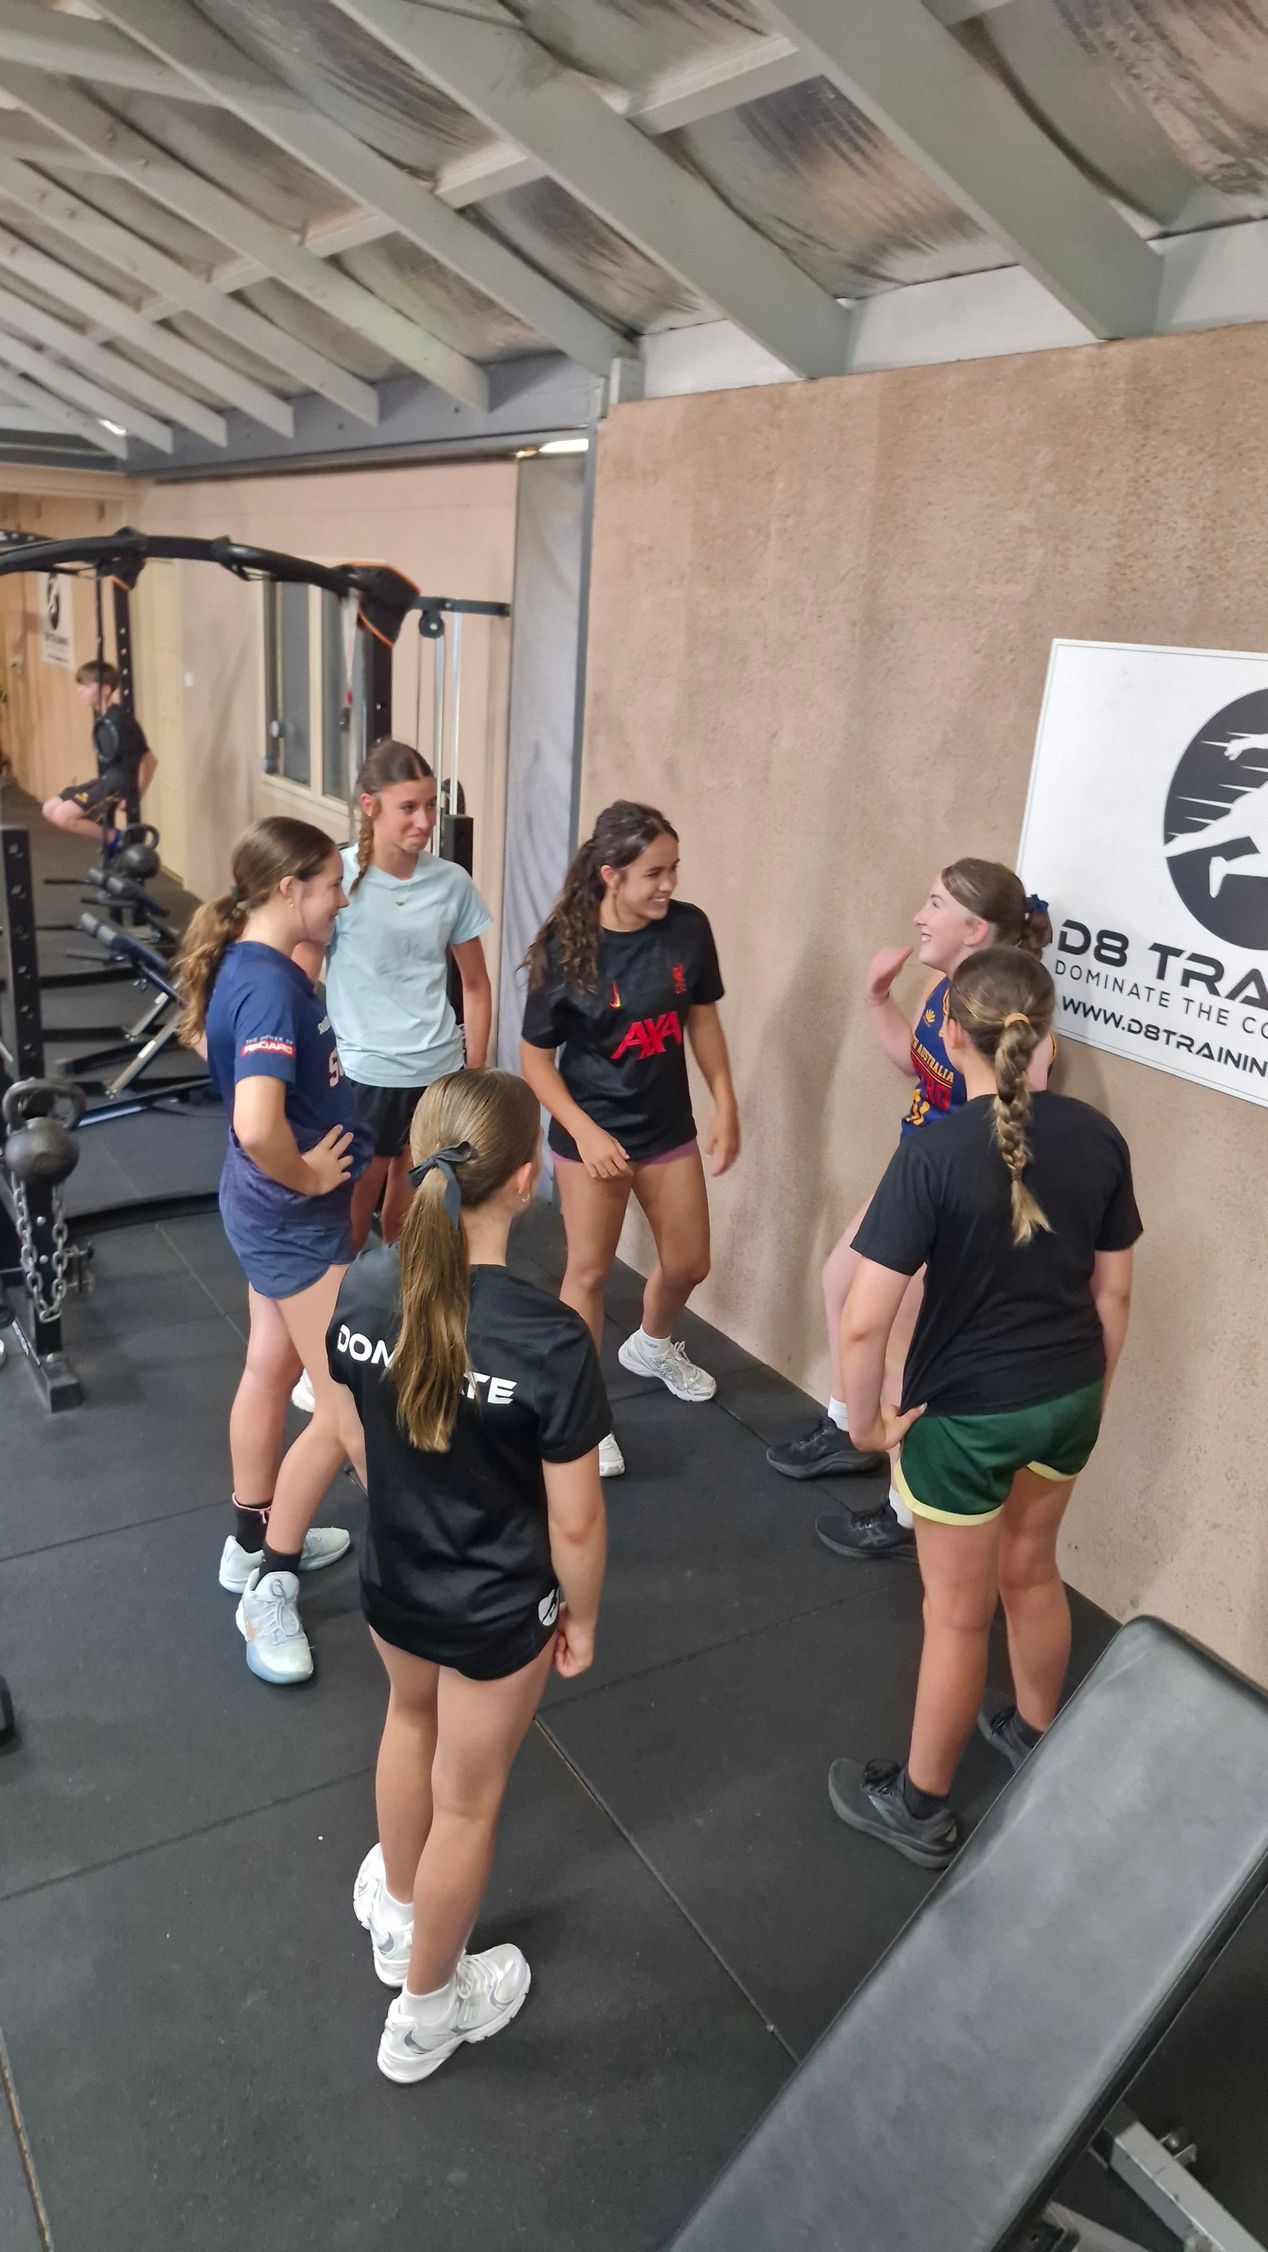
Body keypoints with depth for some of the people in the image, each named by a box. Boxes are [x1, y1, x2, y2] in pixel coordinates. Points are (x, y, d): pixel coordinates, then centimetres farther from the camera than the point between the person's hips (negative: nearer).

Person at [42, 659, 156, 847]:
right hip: (104, 781, 10)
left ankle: (114, 840, -3)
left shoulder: (118, 721, -21)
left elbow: (148, 759, -22)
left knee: (63, 816, -20)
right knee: (50, 809, 13)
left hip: (117, 785, -10)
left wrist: (136, 795, -20)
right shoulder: (100, 717, 8)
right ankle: (108, 838, 13)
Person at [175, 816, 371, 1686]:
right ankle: (270, 1586, 16)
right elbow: (257, 1126, -42)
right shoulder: (269, 987, -28)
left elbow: (207, 1034, 24)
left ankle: (256, 1541, 39)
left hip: (271, 1209, 10)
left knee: (273, 1365, 21)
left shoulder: (254, 964, 3)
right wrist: (305, 1177, -21)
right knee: (352, 1403, 2)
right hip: (295, 1216, -10)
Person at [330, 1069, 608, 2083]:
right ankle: (426, 2009, 45)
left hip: (391, 1578, 5)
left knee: (412, 1721, 34)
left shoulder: (366, 1285, -17)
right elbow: (575, 1520, -21)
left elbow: (358, 1432, 0)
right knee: (466, 1800, 20)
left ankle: (396, 1910, 59)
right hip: (498, 1608, -5)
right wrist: (582, 1619, -2)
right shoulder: (550, 1338, -32)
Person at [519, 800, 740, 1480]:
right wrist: (585, 1132, -19)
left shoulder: (688, 928, -10)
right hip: (593, 1133, -4)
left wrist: (725, 1105, 1)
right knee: (589, 1270, 7)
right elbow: (535, 1056, -11)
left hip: (668, 1127, 4)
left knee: (687, 1263, 16)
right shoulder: (565, 947, -19)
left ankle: (651, 1345, 50)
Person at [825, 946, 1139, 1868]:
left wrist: (866, 1419, -8)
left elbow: (865, 1320, -25)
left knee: (958, 1614, 13)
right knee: (1031, 1568, 29)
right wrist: (1090, 1393, 17)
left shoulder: (934, 1153, -24)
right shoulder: (1098, 1136, -7)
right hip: (1067, 1398, 5)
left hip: (968, 1413, -5)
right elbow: (1114, 1291, 3)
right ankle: (1039, 1738, 52)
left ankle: (921, 1807, 35)